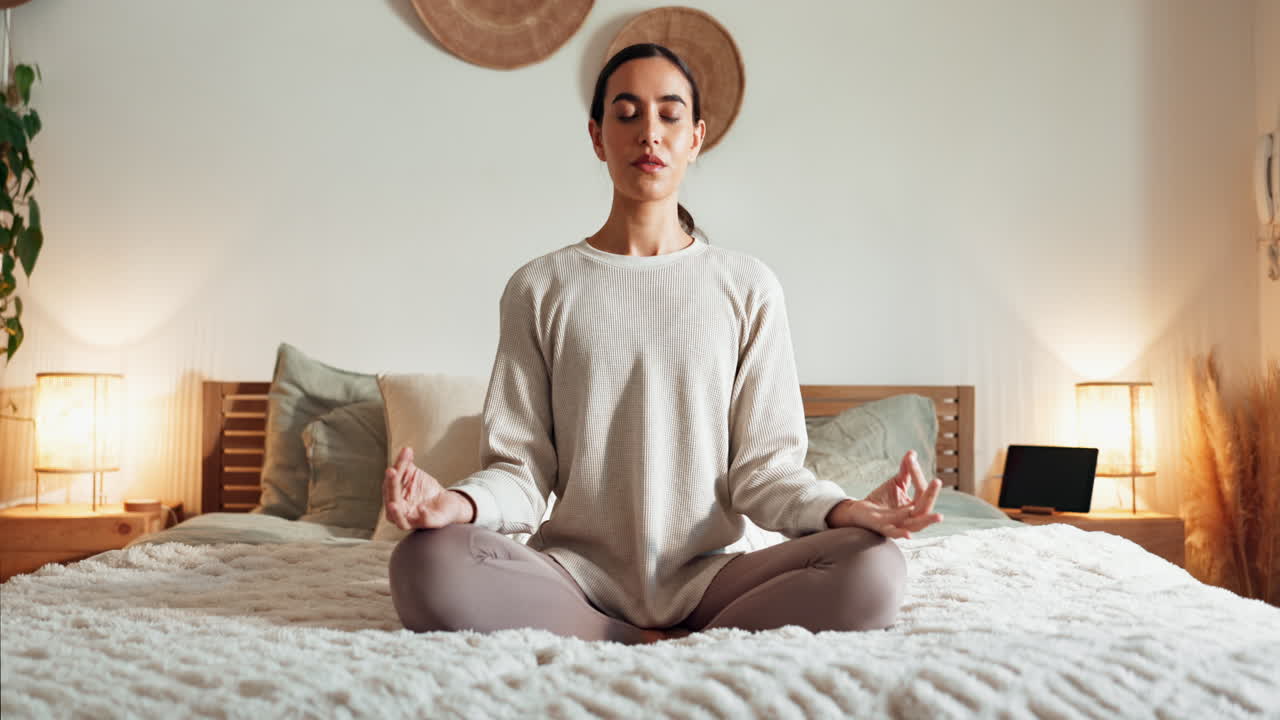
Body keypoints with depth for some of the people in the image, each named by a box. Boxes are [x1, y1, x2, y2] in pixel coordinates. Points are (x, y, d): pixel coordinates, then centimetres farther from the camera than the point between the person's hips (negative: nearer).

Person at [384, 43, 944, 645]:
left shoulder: (749, 287, 7)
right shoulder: (538, 289, 6)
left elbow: (763, 464, 3)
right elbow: (521, 468, 1)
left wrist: (846, 509, -18)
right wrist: (459, 503, -22)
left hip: (703, 575, 1)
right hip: (577, 573, 0)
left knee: (875, 568, -27)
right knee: (425, 564, -31)